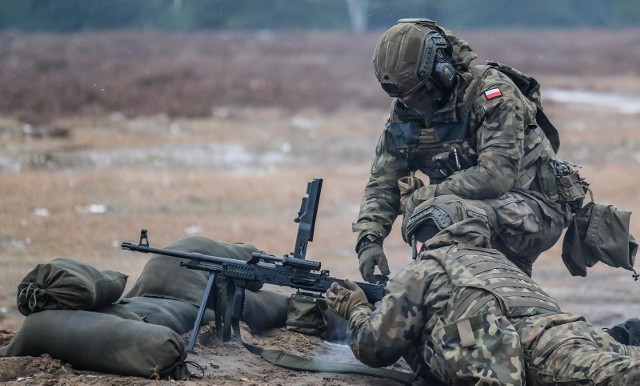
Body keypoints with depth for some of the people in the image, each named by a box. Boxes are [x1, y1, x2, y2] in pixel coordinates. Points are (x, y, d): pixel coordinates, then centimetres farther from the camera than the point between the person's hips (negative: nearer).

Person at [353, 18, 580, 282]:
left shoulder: (492, 92, -20)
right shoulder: (404, 111, 0)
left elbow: (496, 175, -29)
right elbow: (383, 183, 2)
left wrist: (422, 197, -22)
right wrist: (368, 239, -16)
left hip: (534, 211, -7)